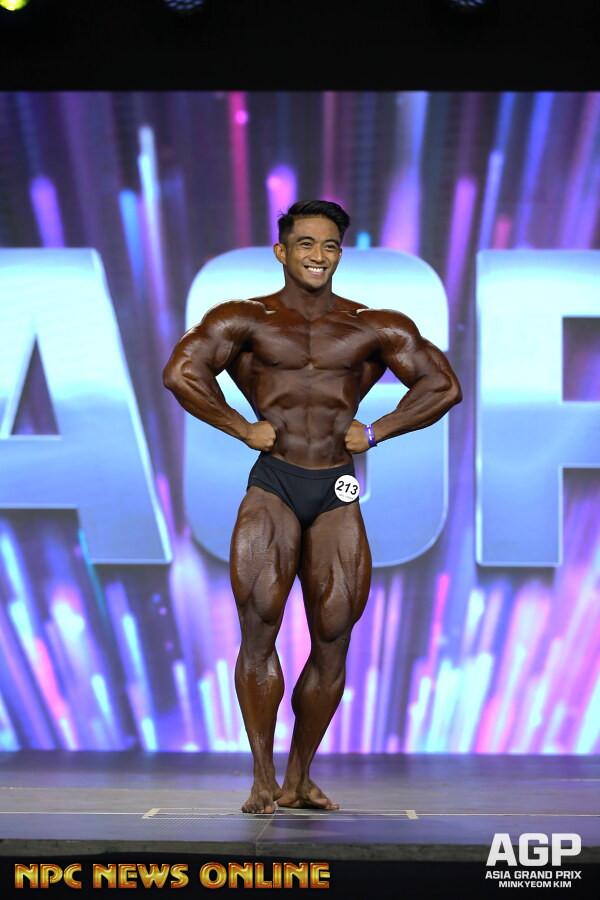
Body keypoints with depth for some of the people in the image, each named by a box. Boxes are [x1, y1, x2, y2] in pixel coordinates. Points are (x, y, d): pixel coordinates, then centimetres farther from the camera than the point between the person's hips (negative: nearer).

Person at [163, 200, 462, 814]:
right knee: (259, 631, -9)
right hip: (272, 489, -2)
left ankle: (299, 779, 16)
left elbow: (442, 387, 9)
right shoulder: (246, 320, 5)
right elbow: (181, 373, -4)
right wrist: (242, 428, -6)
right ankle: (263, 779, 2)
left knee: (333, 641, 2)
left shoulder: (375, 328, 9)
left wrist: (375, 431, 3)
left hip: (337, 496, 2)